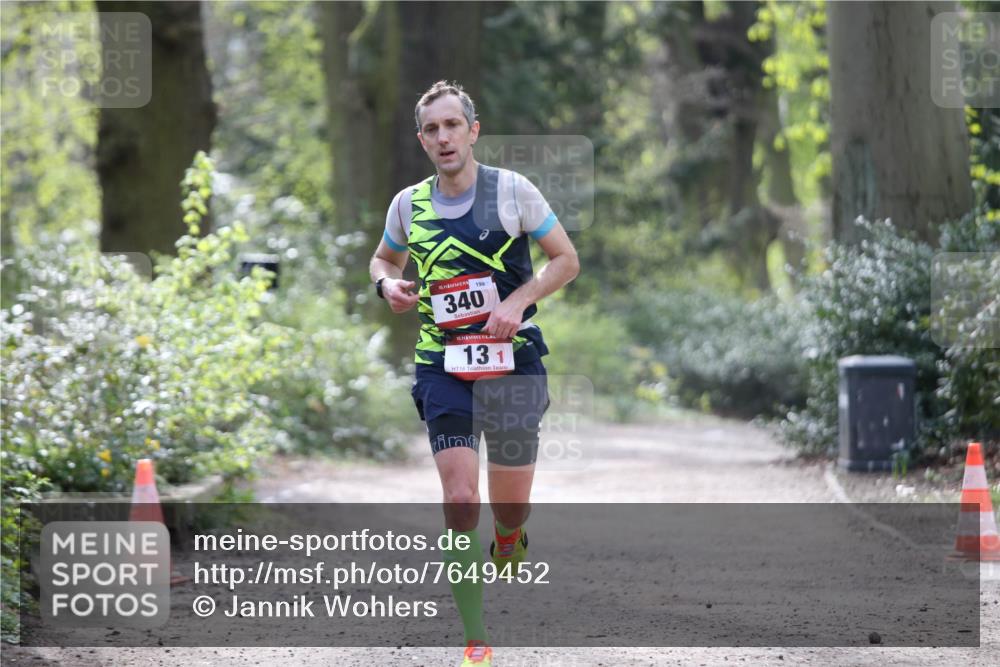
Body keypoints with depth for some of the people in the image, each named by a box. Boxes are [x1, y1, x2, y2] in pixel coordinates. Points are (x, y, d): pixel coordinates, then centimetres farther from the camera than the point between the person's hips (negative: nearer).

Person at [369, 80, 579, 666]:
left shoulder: (512, 189, -5)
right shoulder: (408, 204, 3)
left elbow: (567, 259, 2)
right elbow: (384, 259, 23)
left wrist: (518, 301, -13)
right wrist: (388, 284, -1)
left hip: (513, 361, -1)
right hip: (443, 368, 1)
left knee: (511, 509, 6)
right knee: (460, 503, -13)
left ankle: (510, 541, 45)